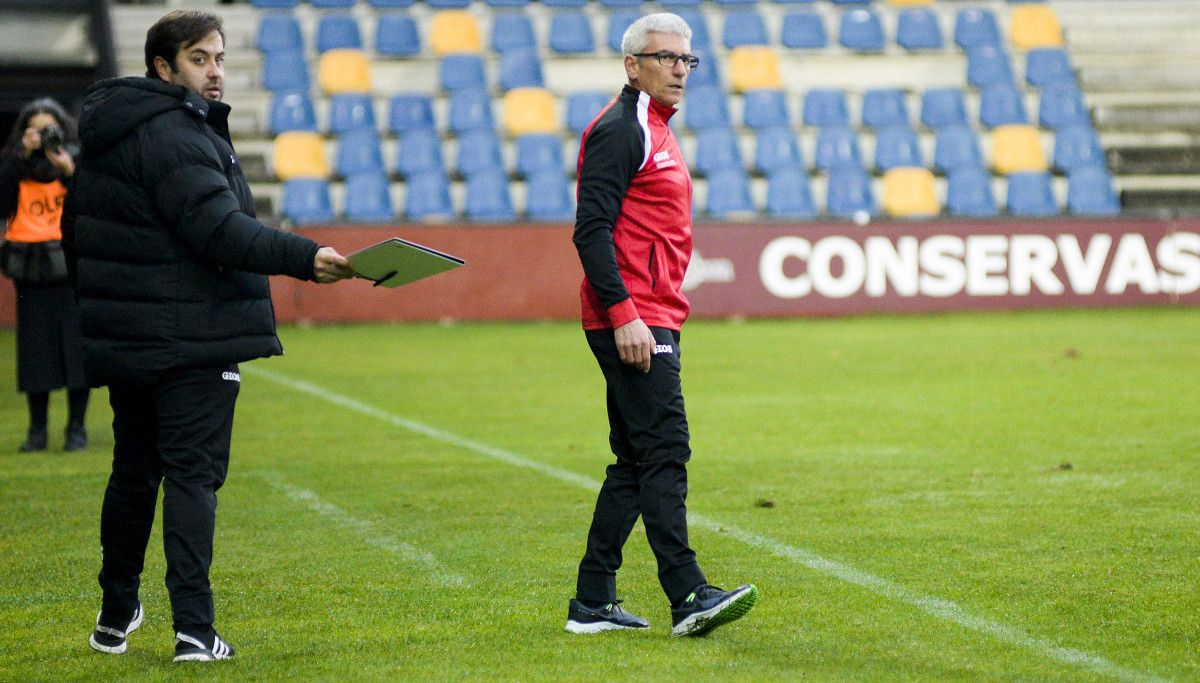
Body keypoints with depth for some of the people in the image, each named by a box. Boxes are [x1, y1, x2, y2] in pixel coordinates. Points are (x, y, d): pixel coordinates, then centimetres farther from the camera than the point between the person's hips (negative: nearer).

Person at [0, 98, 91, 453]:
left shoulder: (78, 160, 5)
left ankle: (76, 429, 5)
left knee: (75, 343, -2)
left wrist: (70, 171, -17)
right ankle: (37, 431, 8)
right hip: (32, 272, 1)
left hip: (72, 266, -1)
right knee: (35, 347, 2)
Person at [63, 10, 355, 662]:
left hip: (123, 339, 9)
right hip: (193, 339, -9)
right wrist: (305, 258, -30)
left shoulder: (104, 133, 14)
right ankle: (193, 628, -13)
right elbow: (220, 230, -25)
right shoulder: (173, 135, -16)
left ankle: (115, 616, 29)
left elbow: (76, 229, 20)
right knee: (192, 474, -7)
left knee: (133, 469, 19)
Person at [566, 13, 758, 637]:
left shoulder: (656, 131, 21)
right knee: (665, 451, -14)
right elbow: (591, 229, -18)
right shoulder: (620, 130, -10)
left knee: (636, 461, 10)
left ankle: (592, 603, 14)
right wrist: (623, 314, -24)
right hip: (632, 321, -10)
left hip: (650, 320, 10)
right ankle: (688, 598, -18)